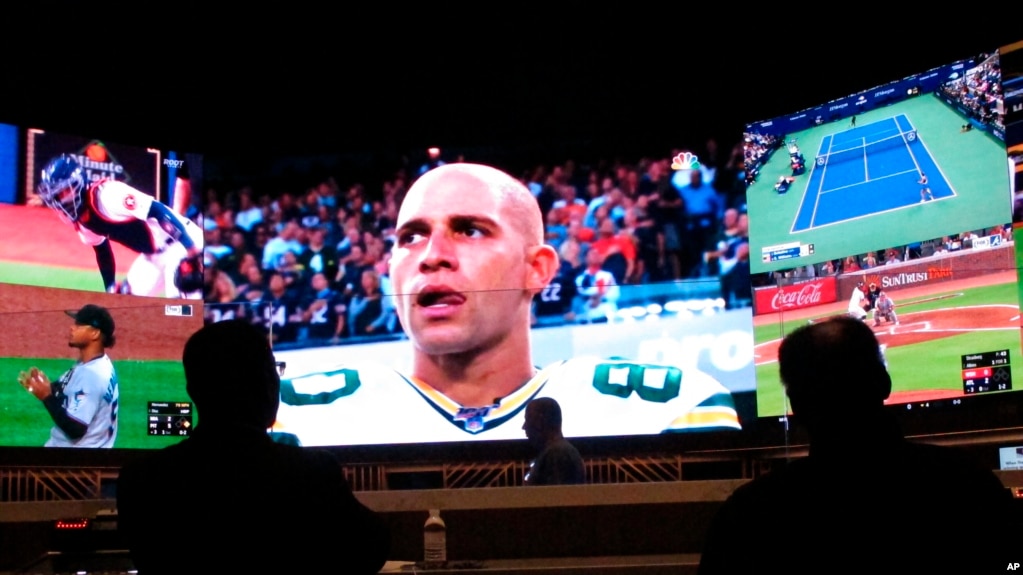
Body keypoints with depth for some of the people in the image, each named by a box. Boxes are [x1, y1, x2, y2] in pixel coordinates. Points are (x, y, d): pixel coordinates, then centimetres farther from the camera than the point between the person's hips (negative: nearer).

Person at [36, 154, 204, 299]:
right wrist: (111, 289, 18)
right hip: (151, 255, 10)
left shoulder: (106, 194, -23)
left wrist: (193, 250, -32)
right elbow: (101, 250, 20)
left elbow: (158, 211, -28)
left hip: (180, 242, -10)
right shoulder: (78, 216, 6)